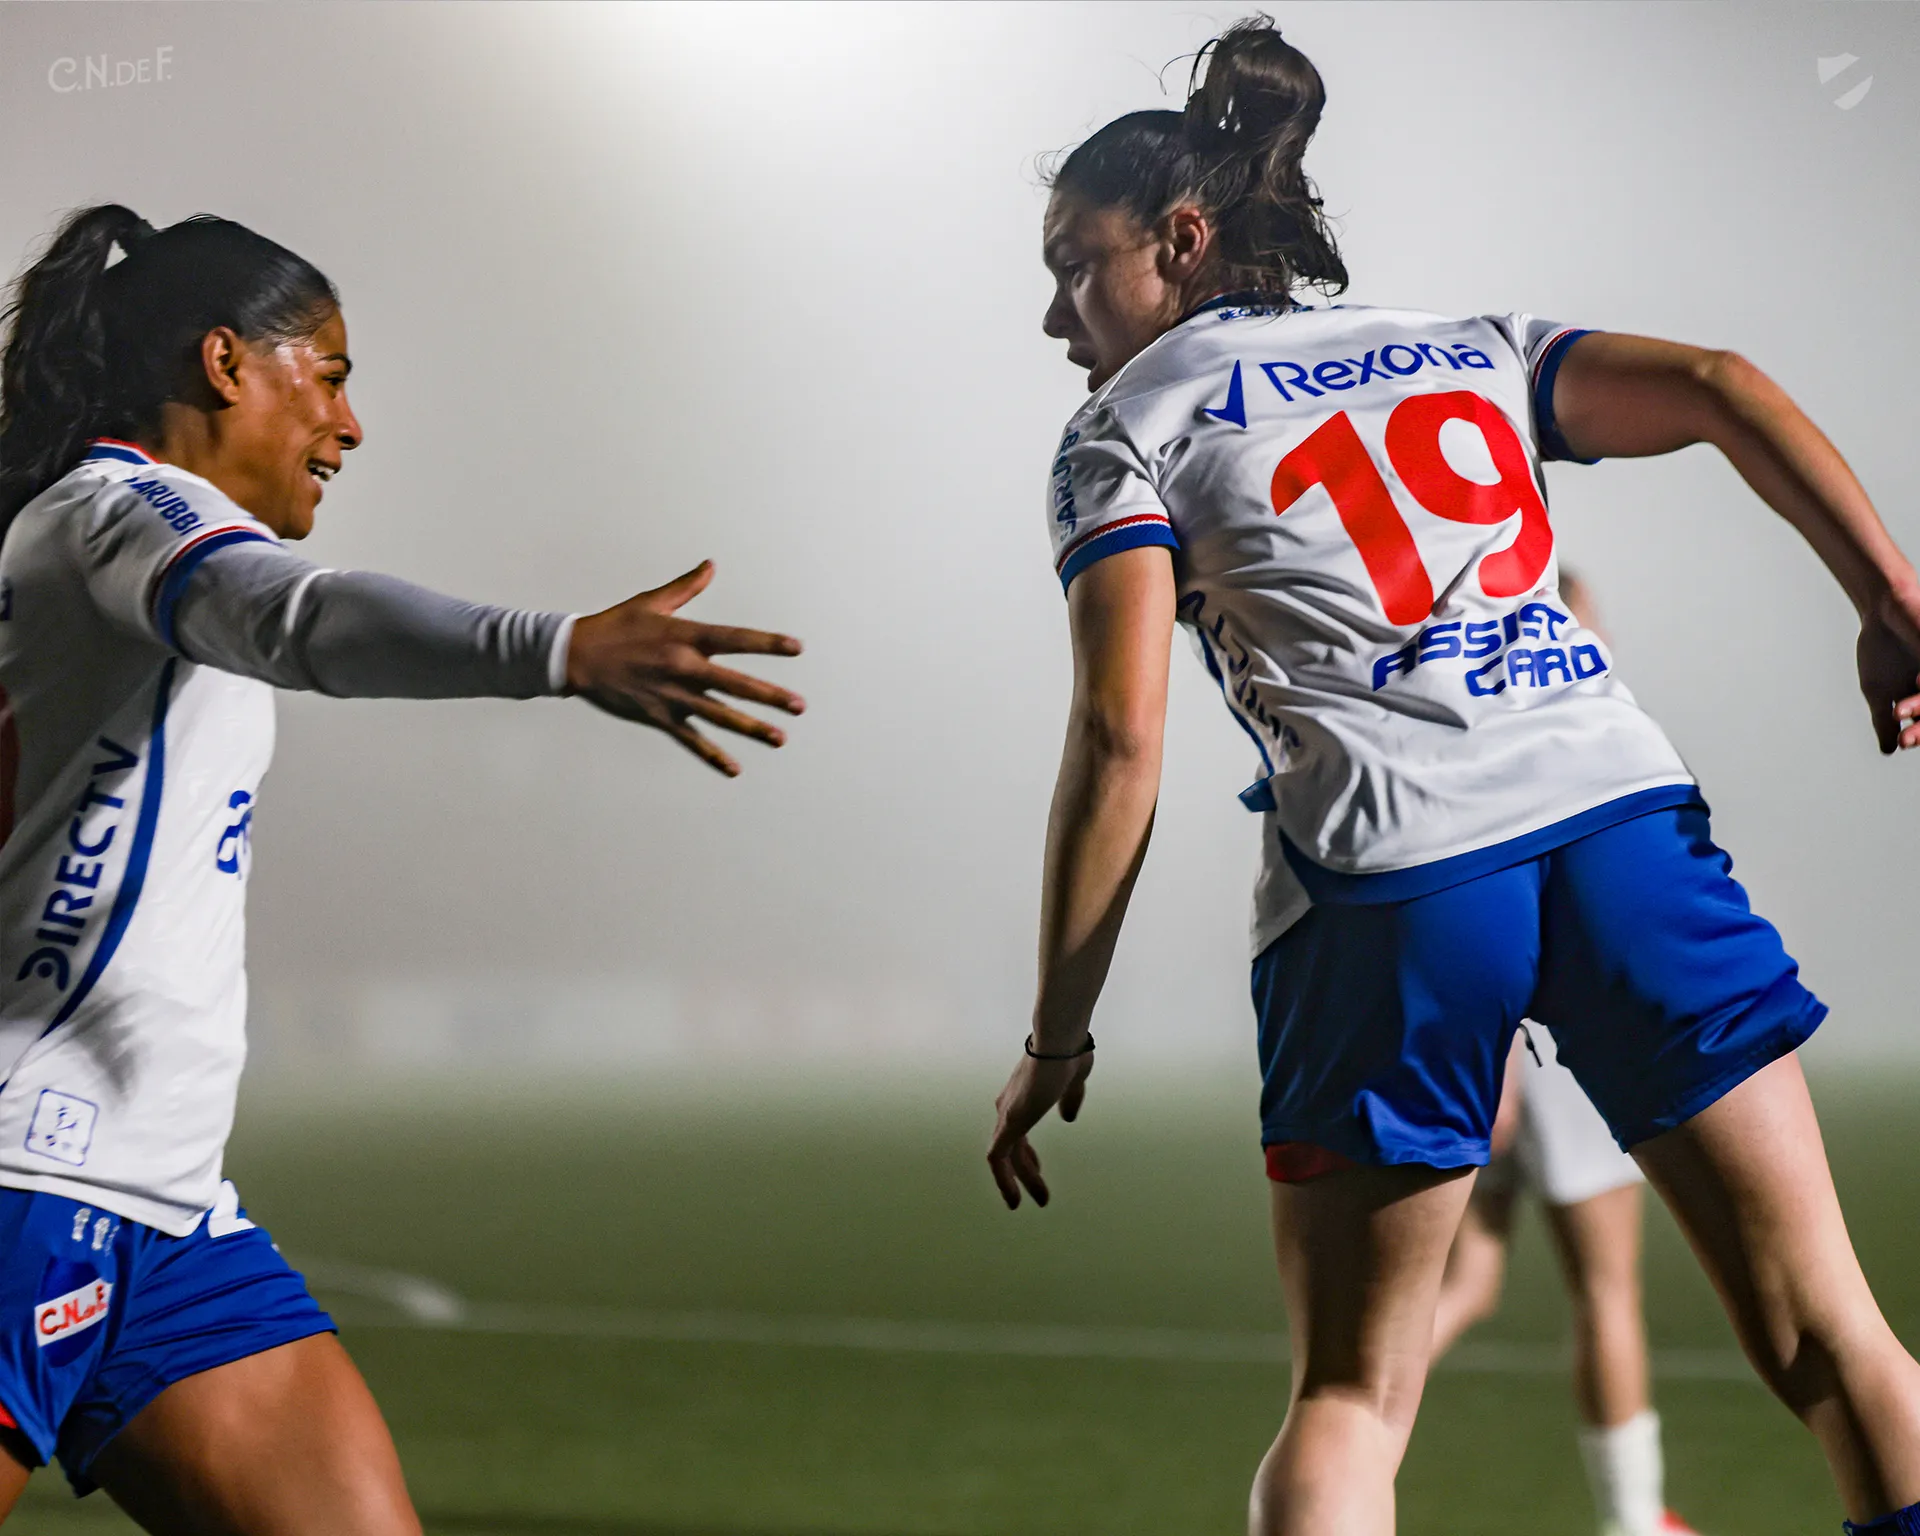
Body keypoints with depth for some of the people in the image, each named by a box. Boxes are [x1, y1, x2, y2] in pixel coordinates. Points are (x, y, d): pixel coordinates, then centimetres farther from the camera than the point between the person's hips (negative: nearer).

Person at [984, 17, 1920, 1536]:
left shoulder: (1125, 431, 13)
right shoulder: (1471, 349, 24)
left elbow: (1119, 738, 2)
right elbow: (1719, 389, 9)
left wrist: (1058, 1038, 5)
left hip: (1387, 883, -3)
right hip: (1621, 804, 3)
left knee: (1347, 1400, 7)